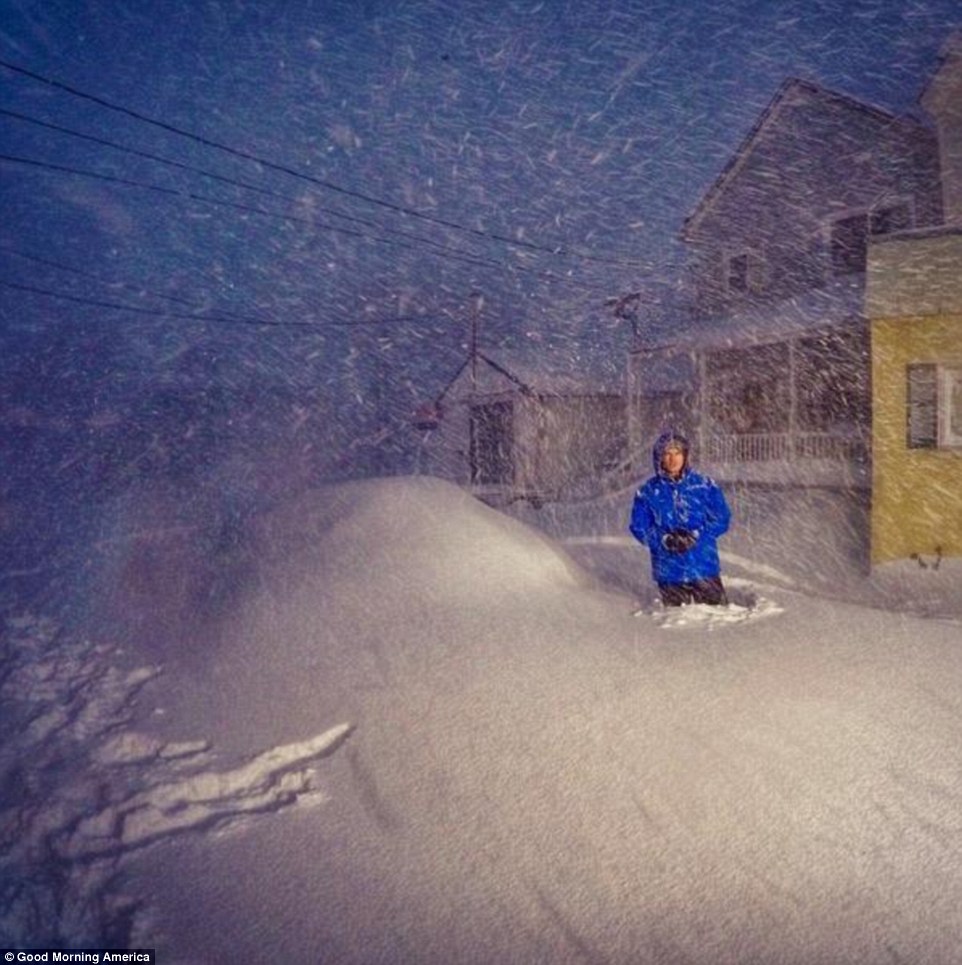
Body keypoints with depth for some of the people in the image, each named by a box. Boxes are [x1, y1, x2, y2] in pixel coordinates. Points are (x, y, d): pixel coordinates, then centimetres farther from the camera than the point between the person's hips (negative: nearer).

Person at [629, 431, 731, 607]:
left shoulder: (704, 485, -1)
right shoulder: (648, 492, -1)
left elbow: (722, 519, 0)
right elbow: (639, 528, 1)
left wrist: (696, 535, -15)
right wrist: (665, 540, -16)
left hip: (704, 567, 0)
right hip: (669, 572, 0)